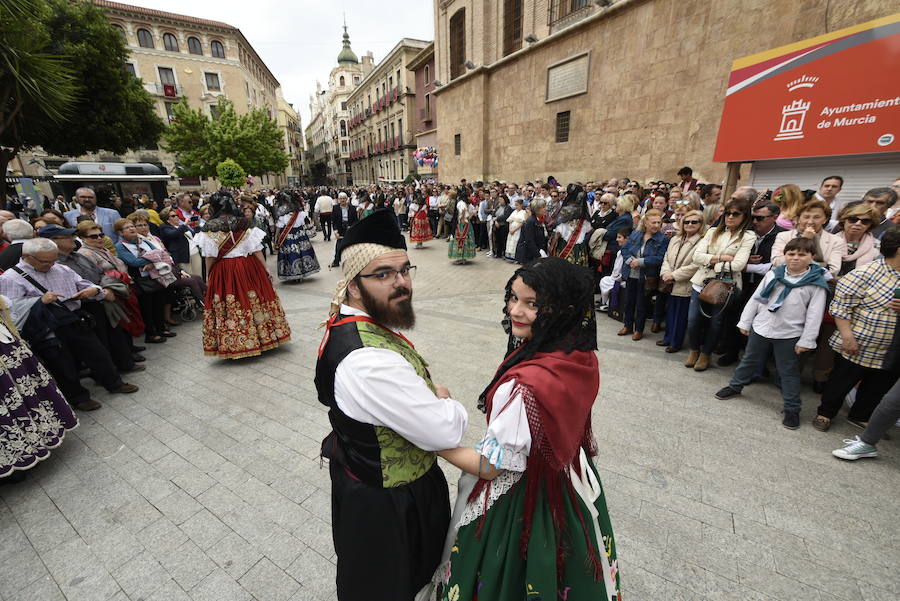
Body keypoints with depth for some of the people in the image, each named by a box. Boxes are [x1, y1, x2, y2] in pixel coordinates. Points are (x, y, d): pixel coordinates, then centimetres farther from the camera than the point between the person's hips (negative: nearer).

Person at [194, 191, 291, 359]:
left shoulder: (209, 229, -5)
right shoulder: (244, 224, -1)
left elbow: (210, 257, -5)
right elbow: (256, 250, -3)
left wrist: (208, 278, 6)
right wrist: (266, 270, 3)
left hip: (223, 272, -2)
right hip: (248, 268, 2)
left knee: (229, 307, 6)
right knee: (253, 302, 11)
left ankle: (235, 345, 15)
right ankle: (262, 338, 21)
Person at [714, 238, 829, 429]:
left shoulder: (817, 283, -8)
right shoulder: (773, 274, 1)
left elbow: (814, 314, -8)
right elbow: (755, 299, 6)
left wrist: (806, 341, -10)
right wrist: (745, 322, 6)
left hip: (789, 335, -3)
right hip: (760, 328, 3)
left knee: (789, 373, 8)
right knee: (749, 361, 18)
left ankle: (792, 409, 22)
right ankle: (735, 386, 36)